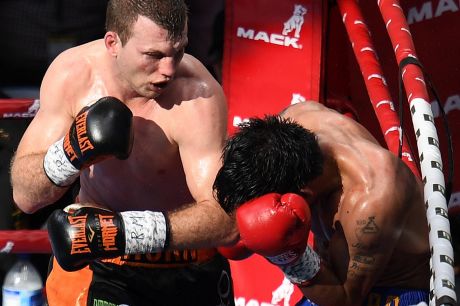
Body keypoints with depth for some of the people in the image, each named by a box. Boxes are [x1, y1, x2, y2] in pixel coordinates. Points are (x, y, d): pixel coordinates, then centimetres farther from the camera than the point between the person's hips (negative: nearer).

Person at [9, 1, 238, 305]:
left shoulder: (197, 95, -26)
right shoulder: (72, 73, -16)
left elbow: (224, 218, -33)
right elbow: (25, 195, -14)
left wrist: (122, 232, -44)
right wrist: (71, 151, -35)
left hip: (190, 270, -1)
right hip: (97, 266, 1)